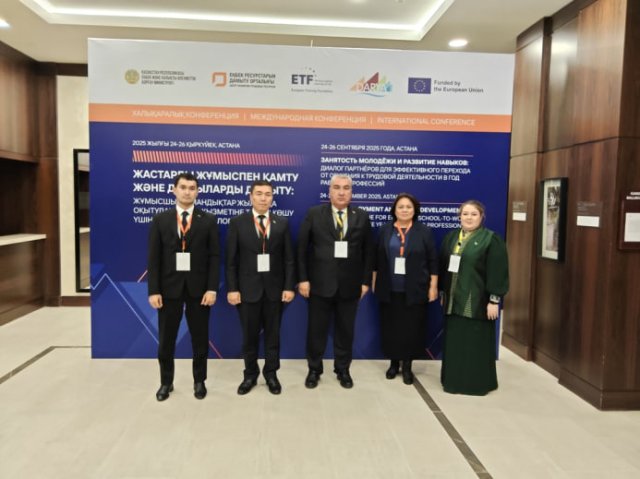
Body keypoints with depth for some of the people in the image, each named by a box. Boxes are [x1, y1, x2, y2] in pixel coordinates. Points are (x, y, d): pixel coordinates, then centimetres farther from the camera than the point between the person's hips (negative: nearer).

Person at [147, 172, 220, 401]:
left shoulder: (208, 220, 2)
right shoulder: (160, 220, 4)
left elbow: (214, 256, -2)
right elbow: (154, 258, 1)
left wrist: (212, 288, -10)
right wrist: (153, 290, -6)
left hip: (199, 287, -1)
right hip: (169, 287, 1)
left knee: (200, 338, 10)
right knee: (166, 339, 10)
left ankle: (199, 381, 26)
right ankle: (166, 382, 27)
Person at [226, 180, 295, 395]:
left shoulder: (282, 223, 4)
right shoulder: (237, 223, 0)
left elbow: (289, 258, 2)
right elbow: (231, 260, -2)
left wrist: (289, 286, -5)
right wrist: (232, 288, -8)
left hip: (274, 288, 1)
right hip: (248, 288, -1)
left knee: (273, 334, 11)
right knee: (249, 335, 10)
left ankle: (271, 374, 26)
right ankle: (250, 374, 27)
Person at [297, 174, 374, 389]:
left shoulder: (362, 217, 4)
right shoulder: (314, 214, -1)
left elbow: (368, 252, 5)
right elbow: (302, 249, -2)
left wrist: (365, 281, 1)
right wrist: (303, 279, -7)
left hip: (350, 285, 2)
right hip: (320, 283, -1)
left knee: (345, 330, 12)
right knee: (316, 330, 10)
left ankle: (343, 370, 29)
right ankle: (314, 369, 27)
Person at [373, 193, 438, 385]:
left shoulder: (424, 231, 0)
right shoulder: (385, 231, 5)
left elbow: (433, 261, 0)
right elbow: (377, 259, 8)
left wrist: (433, 286, -3)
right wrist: (374, 281, 6)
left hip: (414, 291, -1)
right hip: (389, 290, 2)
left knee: (411, 329, 4)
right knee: (390, 328, 9)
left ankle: (407, 366, 19)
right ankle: (394, 363, 24)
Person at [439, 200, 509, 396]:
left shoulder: (491, 239, -7)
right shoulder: (450, 237, 10)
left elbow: (497, 272, -11)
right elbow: (442, 266, 14)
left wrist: (494, 300, -15)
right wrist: (443, 292, 12)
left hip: (477, 301, -5)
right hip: (454, 300, 5)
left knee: (476, 342, 3)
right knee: (454, 341, 11)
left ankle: (479, 383, 16)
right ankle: (454, 380, 23)